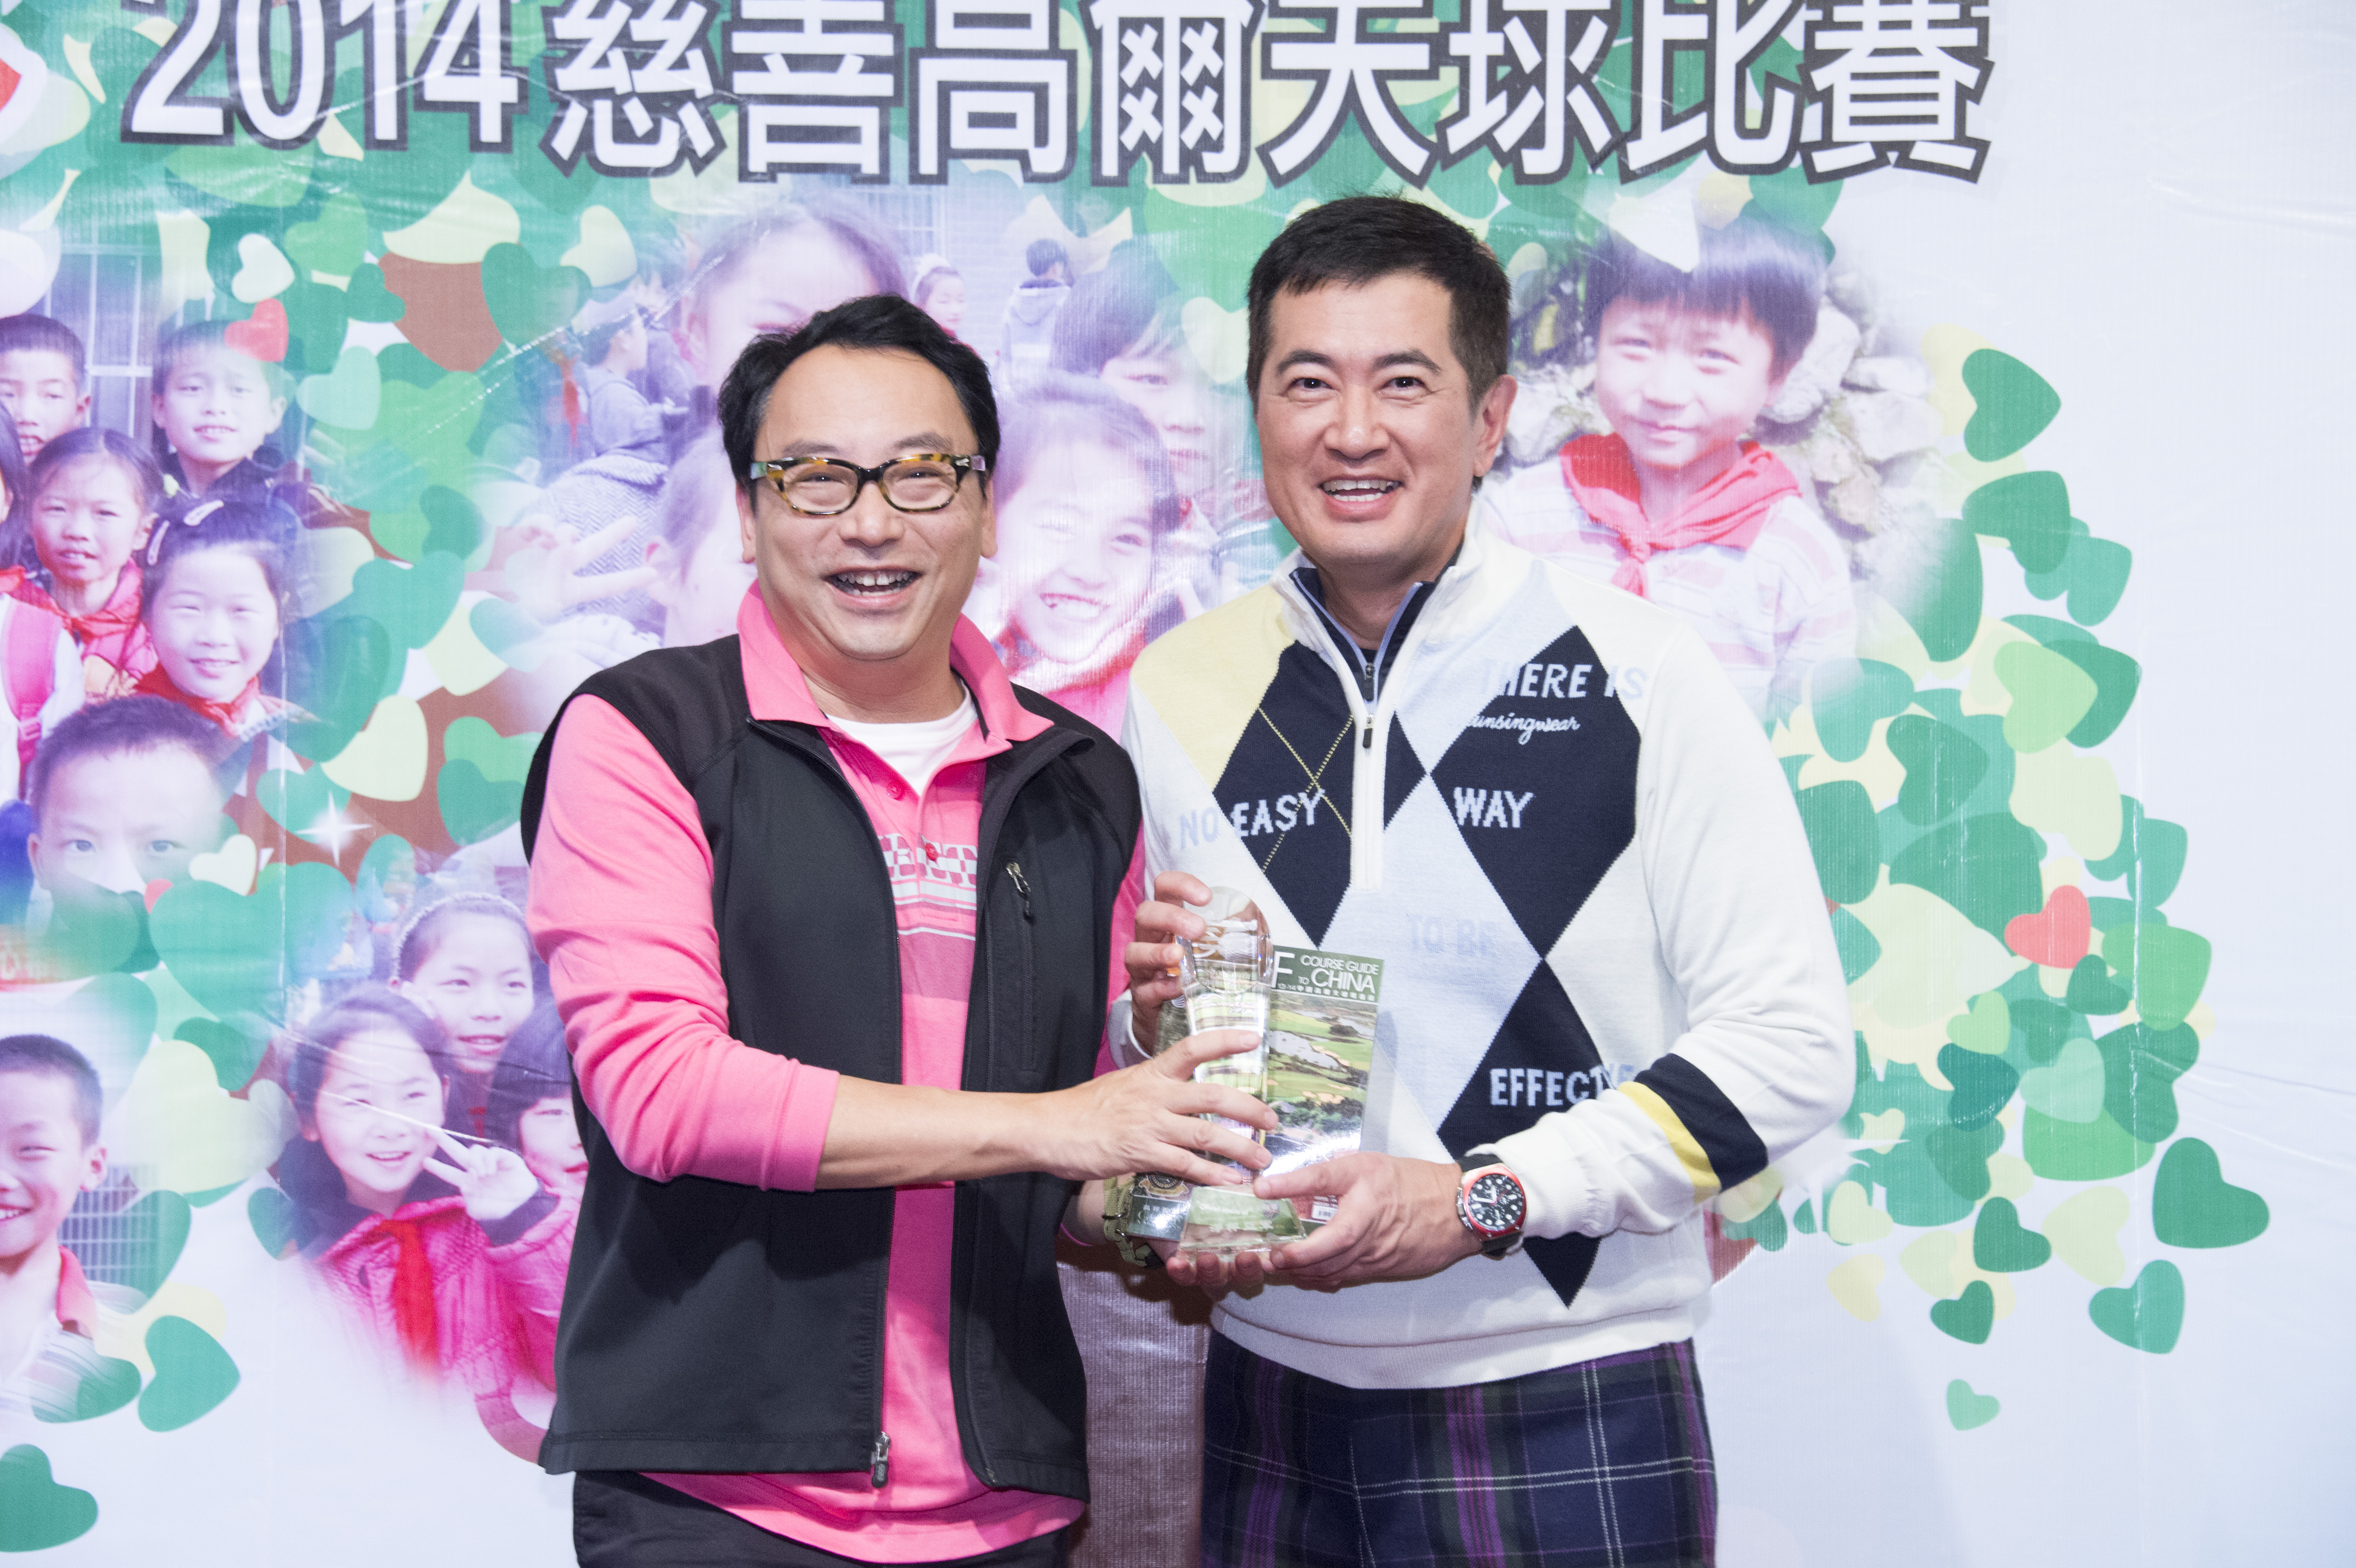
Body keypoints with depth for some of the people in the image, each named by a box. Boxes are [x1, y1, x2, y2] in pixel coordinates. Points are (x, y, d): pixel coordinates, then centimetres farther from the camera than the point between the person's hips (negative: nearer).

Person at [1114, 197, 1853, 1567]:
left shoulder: (1635, 675, -6)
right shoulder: (1182, 691, 6)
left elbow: (1794, 1043, -9)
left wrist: (1483, 1200, -17)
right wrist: (1156, 1012, -7)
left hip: (1566, 1414, -3)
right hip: (1276, 1408, 4)